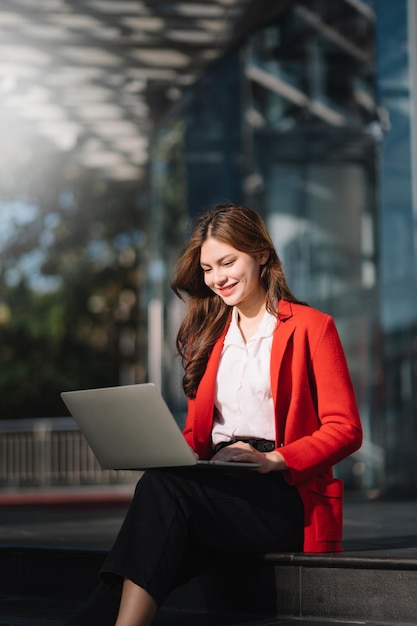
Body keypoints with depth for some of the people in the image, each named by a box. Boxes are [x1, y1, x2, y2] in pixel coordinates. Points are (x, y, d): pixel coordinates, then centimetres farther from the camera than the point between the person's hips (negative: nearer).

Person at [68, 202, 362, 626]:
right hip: (218, 484, 4)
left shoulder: (311, 328, 6)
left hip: (287, 496, -4)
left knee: (162, 486, -32)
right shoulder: (208, 335, 24)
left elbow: (346, 430, -1)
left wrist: (273, 459, -16)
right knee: (160, 482, -33)